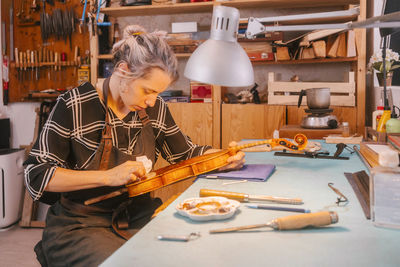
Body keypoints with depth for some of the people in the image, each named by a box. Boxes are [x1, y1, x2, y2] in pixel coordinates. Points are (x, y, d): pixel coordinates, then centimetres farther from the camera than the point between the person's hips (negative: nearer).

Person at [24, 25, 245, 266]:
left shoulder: (155, 108, 2)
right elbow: (36, 176, -12)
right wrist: (108, 177, -22)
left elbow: (185, 153, 16)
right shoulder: (75, 106, -12)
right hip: (81, 225, -4)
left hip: (136, 216, 5)